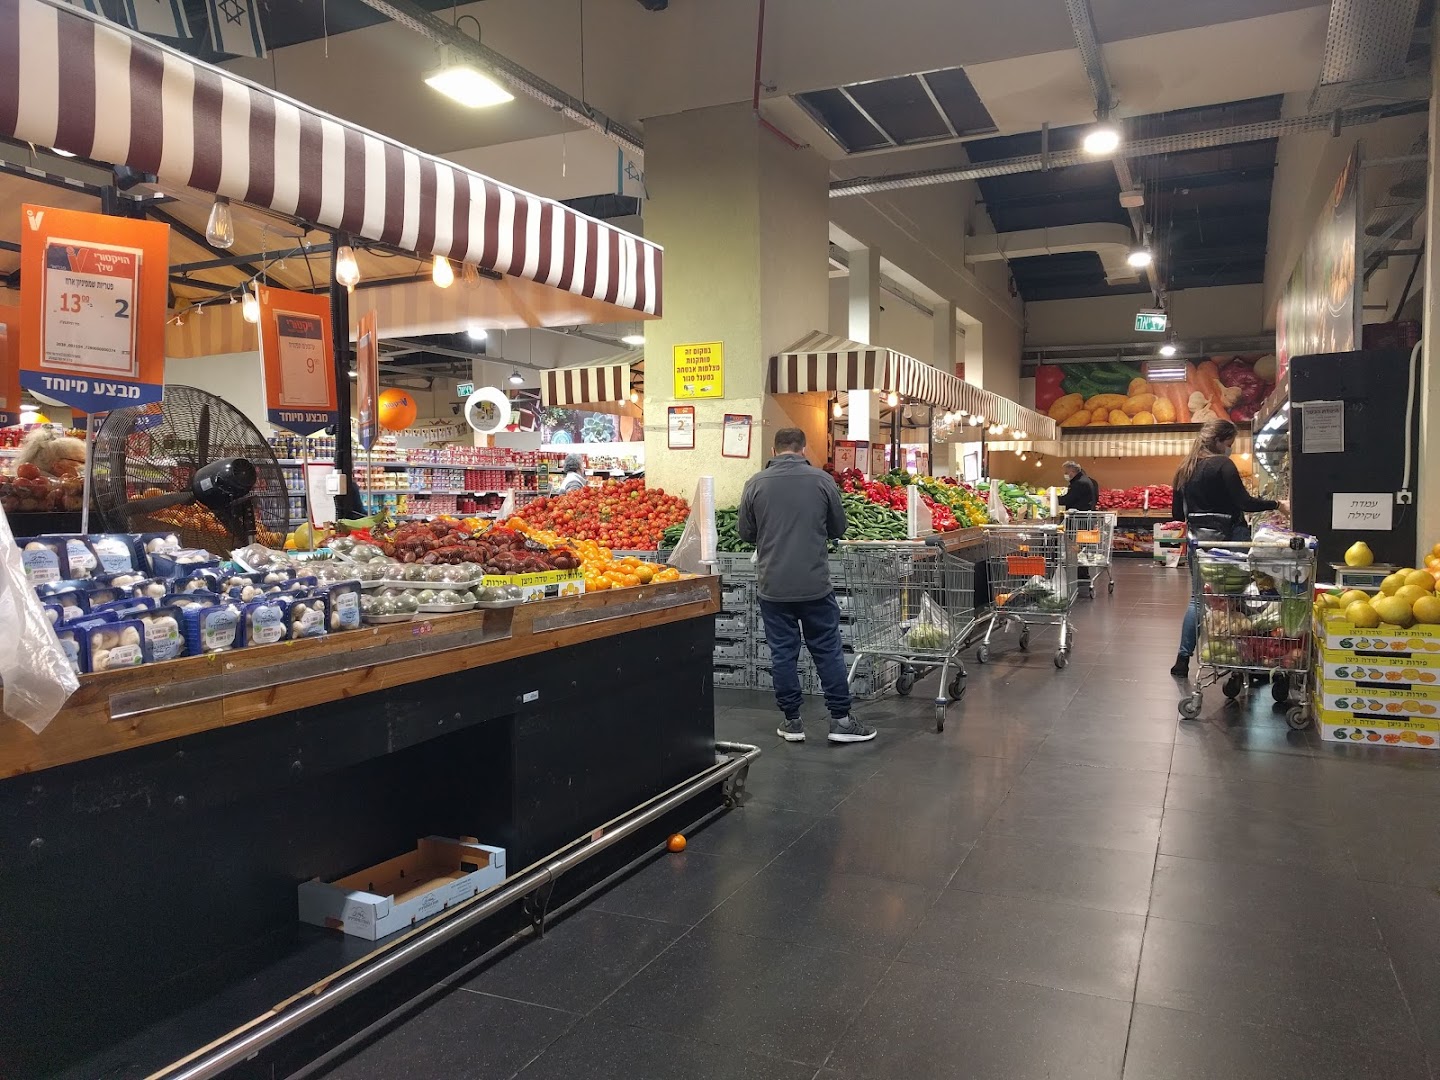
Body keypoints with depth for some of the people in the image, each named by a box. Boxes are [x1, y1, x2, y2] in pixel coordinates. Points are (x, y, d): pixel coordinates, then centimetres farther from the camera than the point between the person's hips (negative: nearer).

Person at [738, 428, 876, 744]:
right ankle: (840, 720, 13)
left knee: (783, 653, 8)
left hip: (774, 585, 0)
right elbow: (839, 528, 7)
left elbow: (746, 534, 5)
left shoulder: (756, 483, -2)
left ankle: (791, 721, 15)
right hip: (815, 584, 0)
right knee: (828, 651, 9)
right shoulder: (821, 480, -2)